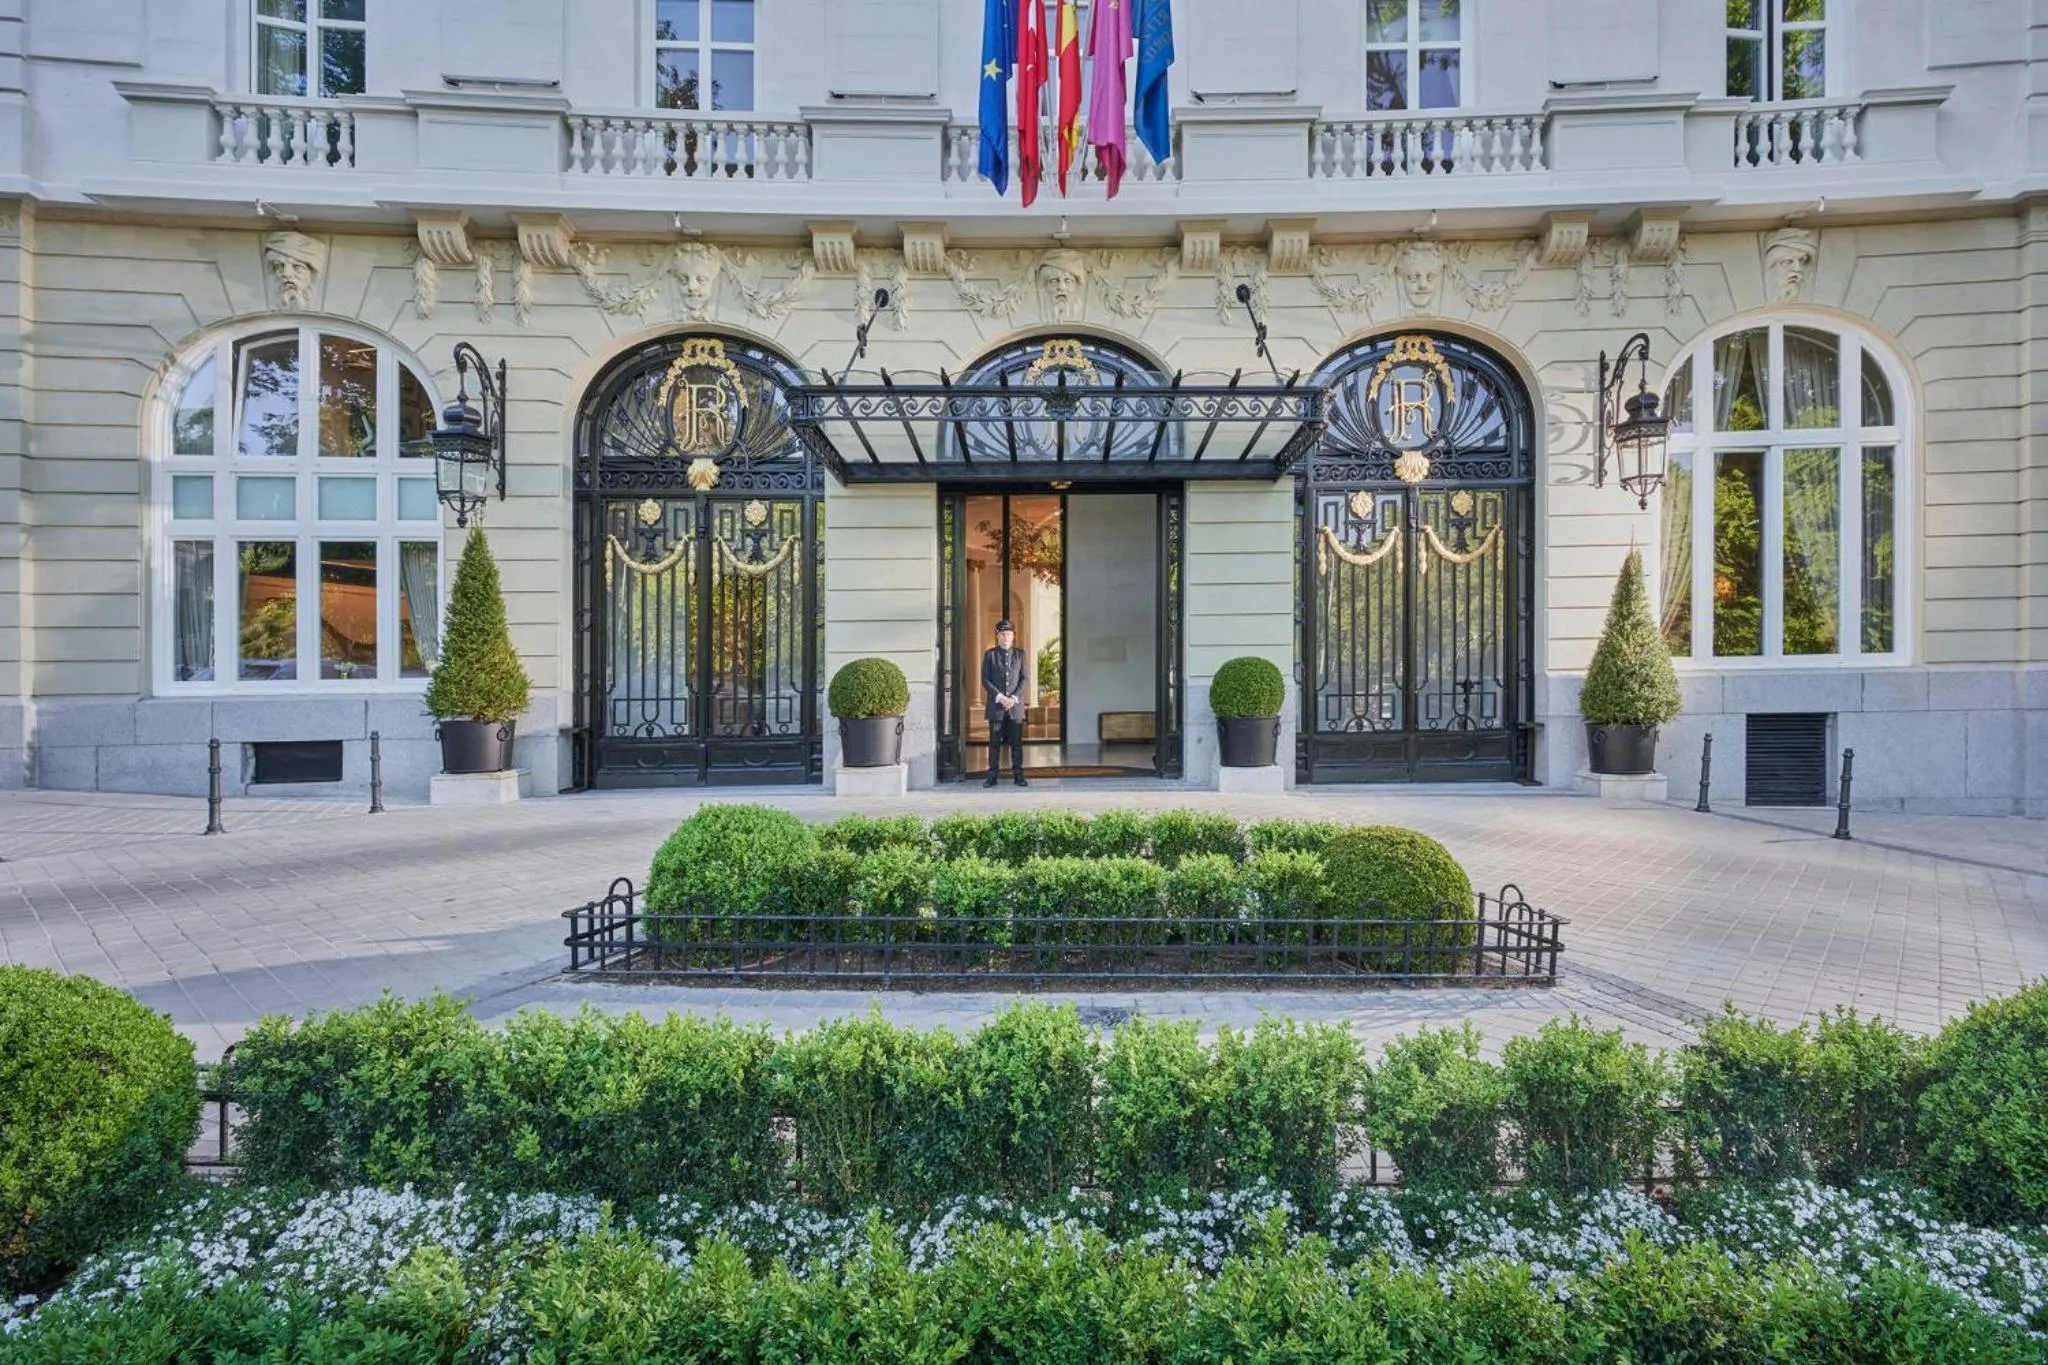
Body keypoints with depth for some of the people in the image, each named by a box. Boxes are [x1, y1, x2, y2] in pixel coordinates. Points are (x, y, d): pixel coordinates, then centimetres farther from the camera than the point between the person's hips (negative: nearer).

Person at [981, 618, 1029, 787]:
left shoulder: (1020, 654, 10)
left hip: (1015, 705, 1)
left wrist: (1014, 698, -9)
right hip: (996, 705, -1)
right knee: (994, 743, 1)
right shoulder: (989, 654, 5)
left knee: (1016, 742, 2)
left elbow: (1024, 679, 5)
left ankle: (1018, 775, 6)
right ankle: (992, 776, 6)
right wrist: (1000, 697, -11)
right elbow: (985, 680, 0)